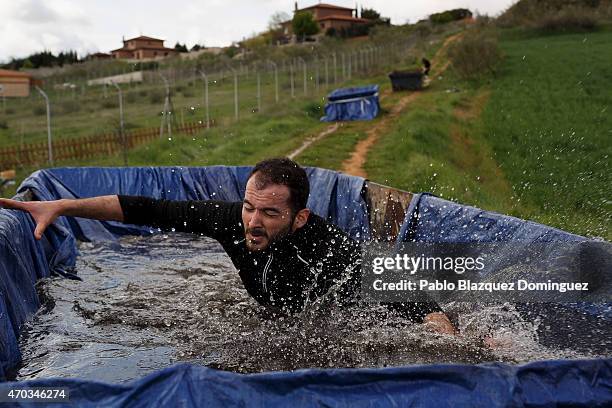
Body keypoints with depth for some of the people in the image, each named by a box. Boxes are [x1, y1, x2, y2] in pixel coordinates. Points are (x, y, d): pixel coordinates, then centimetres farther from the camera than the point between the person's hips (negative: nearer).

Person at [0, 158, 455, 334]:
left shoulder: (336, 253, -43)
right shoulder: (233, 219, -33)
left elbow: (414, 302, -40)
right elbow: (152, 210, -27)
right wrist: (60, 206, -26)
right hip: (270, 316, 5)